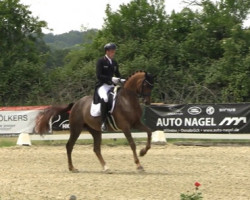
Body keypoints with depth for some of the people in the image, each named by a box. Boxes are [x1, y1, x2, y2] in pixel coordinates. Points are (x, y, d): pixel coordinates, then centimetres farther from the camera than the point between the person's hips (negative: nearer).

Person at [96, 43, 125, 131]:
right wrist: (111, 79, -23)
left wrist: (121, 80, -2)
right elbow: (99, 76, -13)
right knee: (104, 98, -35)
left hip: (112, 85, 7)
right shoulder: (101, 61, -4)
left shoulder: (114, 63, 15)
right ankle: (103, 122, -33)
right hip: (102, 85, -7)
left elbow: (117, 74, 22)